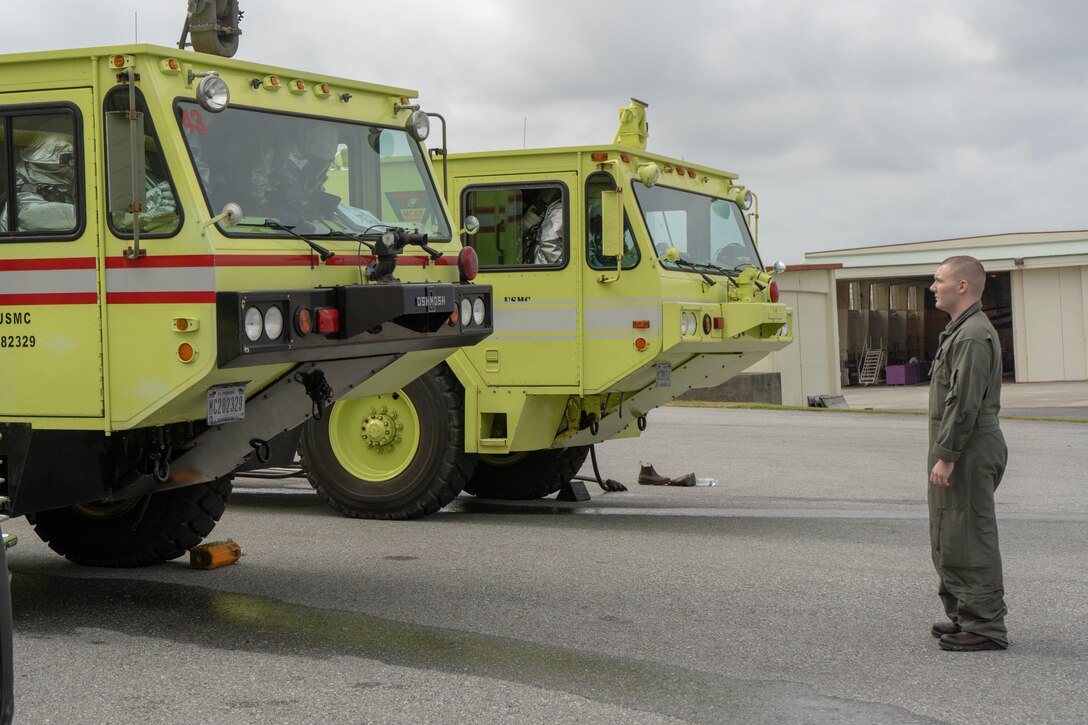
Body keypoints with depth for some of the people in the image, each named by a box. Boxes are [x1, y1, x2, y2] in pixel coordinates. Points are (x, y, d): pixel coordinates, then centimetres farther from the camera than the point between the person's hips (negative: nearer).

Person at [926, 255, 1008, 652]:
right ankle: (963, 615, 25)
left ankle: (985, 625, -3)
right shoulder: (960, 331, 18)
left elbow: (964, 403, -23)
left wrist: (945, 456, -22)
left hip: (969, 451, -11)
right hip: (960, 450, 11)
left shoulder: (973, 336, -17)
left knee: (969, 537, -7)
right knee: (948, 538, 16)